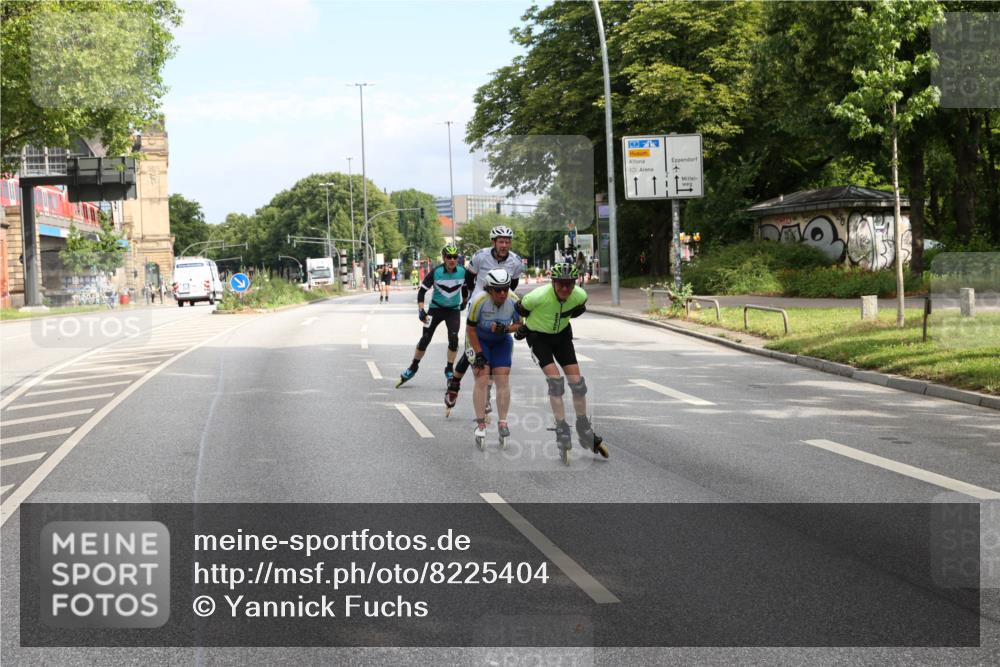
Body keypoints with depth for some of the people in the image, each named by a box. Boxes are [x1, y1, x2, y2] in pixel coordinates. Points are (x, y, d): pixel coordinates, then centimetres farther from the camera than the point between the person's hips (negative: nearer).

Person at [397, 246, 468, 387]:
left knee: (453, 338, -16)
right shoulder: (435, 272, -20)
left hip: (454, 310, 1)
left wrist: (464, 302, 22)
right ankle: (413, 368, 18)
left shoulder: (462, 272, -12)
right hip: (436, 308, -1)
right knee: (425, 339, 0)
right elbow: (422, 291, -13)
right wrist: (421, 310, -22)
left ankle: (449, 370, -1)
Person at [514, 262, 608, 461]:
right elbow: (520, 309, -13)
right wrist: (526, 326, 1)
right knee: (555, 379, -20)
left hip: (562, 335, 4)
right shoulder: (539, 296, -34)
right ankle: (562, 433, -12)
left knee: (577, 381, 0)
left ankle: (586, 433, 16)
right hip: (538, 337, -4)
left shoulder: (580, 295, -22)